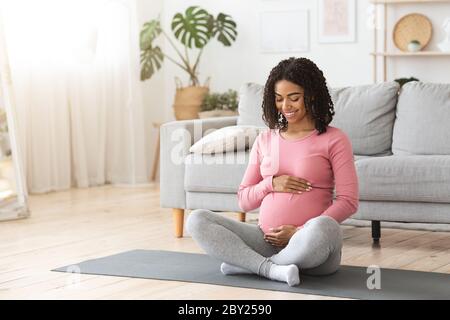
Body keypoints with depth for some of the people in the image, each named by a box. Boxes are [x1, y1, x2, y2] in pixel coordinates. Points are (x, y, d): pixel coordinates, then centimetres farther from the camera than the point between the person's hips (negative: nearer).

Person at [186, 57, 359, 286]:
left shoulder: (334, 139, 1)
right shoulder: (265, 140, 14)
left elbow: (348, 201, -5)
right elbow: (244, 201, 15)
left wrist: (301, 232, -14)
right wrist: (271, 184, -6)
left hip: (311, 249, -4)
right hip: (266, 240, 4)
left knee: (323, 228, -40)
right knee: (196, 220, -14)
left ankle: (249, 264, -18)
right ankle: (273, 269, -27)